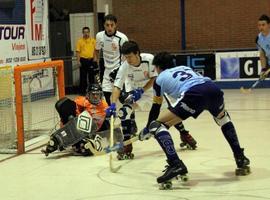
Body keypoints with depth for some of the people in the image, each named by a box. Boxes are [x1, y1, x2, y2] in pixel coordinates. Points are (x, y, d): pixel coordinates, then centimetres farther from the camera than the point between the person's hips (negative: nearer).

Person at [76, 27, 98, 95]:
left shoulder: (93, 40, 7)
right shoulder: (80, 41, 1)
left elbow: (95, 50, 7)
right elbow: (78, 51, -2)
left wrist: (95, 58, -3)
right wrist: (78, 61, -9)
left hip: (91, 60, 2)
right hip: (83, 60, -2)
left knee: (92, 76, 8)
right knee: (83, 76, 2)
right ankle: (82, 91, 10)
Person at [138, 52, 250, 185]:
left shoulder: (160, 78, 26)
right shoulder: (184, 67, 39)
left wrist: (147, 132, 43)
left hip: (194, 95, -6)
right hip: (213, 88, 6)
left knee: (157, 125, 4)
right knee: (223, 119, 38)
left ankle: (175, 164, -15)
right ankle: (241, 158, 34)